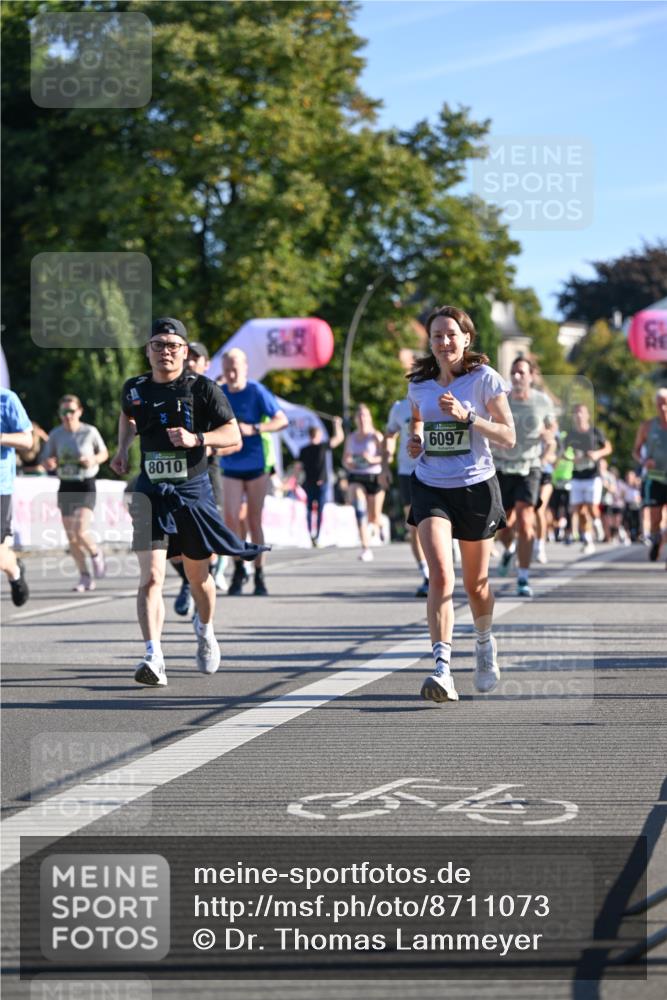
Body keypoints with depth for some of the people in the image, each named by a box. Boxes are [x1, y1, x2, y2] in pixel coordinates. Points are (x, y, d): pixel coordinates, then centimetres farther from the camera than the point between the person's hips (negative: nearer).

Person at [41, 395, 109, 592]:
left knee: (80, 531, -20)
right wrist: (49, 463, -16)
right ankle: (85, 577, 18)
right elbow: (45, 461, 8)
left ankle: (96, 554, 13)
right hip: (66, 487, 4)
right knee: (71, 537, 5)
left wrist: (94, 460, -13)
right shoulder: (56, 434, 1)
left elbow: (104, 453, 8)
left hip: (86, 486, -4)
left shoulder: (90, 432, -6)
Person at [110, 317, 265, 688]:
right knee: (151, 577, -16)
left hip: (193, 491, -1)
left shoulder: (202, 388, -6)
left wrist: (197, 439, -23)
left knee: (197, 575, 16)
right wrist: (122, 449, 13)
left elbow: (234, 436, -7)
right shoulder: (134, 389, 4)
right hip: (150, 493, 1)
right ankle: (154, 657, -24)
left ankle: (204, 629, 47)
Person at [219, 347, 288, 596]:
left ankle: (259, 575, 14)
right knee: (231, 518, -13)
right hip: (231, 466, 2)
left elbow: (282, 420, -11)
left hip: (256, 465, -2)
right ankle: (238, 569, 4)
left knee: (254, 522, 3)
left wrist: (253, 429, -24)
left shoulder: (257, 392, -8)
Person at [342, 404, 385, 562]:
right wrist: (349, 464, -5)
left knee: (374, 517, 3)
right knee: (359, 509, -21)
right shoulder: (351, 438, 10)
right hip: (356, 477, 2)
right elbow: (345, 459, 17)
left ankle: (377, 524, 45)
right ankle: (366, 549, -24)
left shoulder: (376, 436, -2)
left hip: (374, 476, -2)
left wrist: (372, 459, -24)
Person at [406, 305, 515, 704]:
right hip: (431, 488, 1)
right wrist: (416, 441, 5)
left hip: (476, 487, -1)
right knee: (441, 575, -19)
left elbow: (509, 436, -8)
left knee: (476, 584, 11)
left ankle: (485, 644, 42)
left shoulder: (484, 379, -6)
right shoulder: (419, 384, 5)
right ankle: (442, 667, -24)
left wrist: (466, 416, -20)